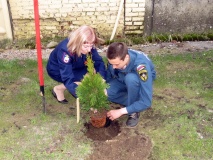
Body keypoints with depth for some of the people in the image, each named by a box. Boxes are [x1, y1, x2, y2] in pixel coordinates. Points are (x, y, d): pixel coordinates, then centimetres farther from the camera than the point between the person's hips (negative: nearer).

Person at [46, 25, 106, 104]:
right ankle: (59, 89, -8)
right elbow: (68, 80, -41)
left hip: (74, 68, 5)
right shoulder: (65, 50, -39)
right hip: (56, 70, -5)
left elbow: (99, 62, -21)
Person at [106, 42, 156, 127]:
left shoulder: (141, 65, -40)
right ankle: (133, 102, -5)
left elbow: (146, 101, -39)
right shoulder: (114, 58, -27)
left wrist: (121, 111, -38)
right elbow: (108, 78, -9)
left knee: (130, 78, -39)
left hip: (141, 81, -4)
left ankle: (134, 112, -18)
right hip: (122, 80, 4)